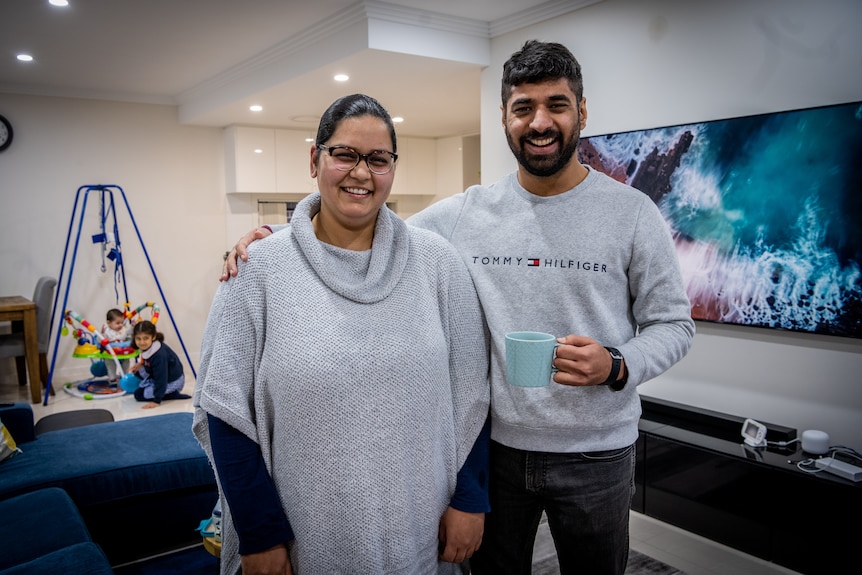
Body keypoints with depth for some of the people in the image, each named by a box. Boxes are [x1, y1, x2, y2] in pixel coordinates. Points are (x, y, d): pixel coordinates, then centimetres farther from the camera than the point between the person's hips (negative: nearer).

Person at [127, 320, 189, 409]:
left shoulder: (159, 355, -34)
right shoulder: (147, 347, -8)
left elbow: (160, 379, -30)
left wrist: (157, 401, -27)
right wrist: (141, 364, 2)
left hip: (172, 381, -9)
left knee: (139, 394, -5)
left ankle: (173, 394, -6)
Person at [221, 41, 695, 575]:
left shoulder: (632, 212, -7)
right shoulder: (465, 213, -2)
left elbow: (673, 323, -2)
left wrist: (617, 366, -22)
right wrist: (275, 234, -9)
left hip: (596, 455, -1)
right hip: (493, 444, 2)